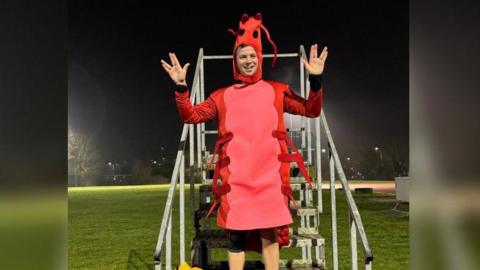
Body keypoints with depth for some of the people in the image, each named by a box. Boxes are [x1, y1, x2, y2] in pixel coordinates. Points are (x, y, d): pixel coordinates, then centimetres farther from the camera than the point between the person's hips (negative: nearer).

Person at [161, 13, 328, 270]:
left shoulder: (277, 91, 13)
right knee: (236, 235, 1)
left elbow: (311, 110, 7)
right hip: (235, 177, 1)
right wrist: (181, 87, -3)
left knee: (269, 233, -1)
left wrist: (316, 80, -6)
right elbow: (190, 115, 10)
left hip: (269, 175, 0)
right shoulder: (222, 96, 15)